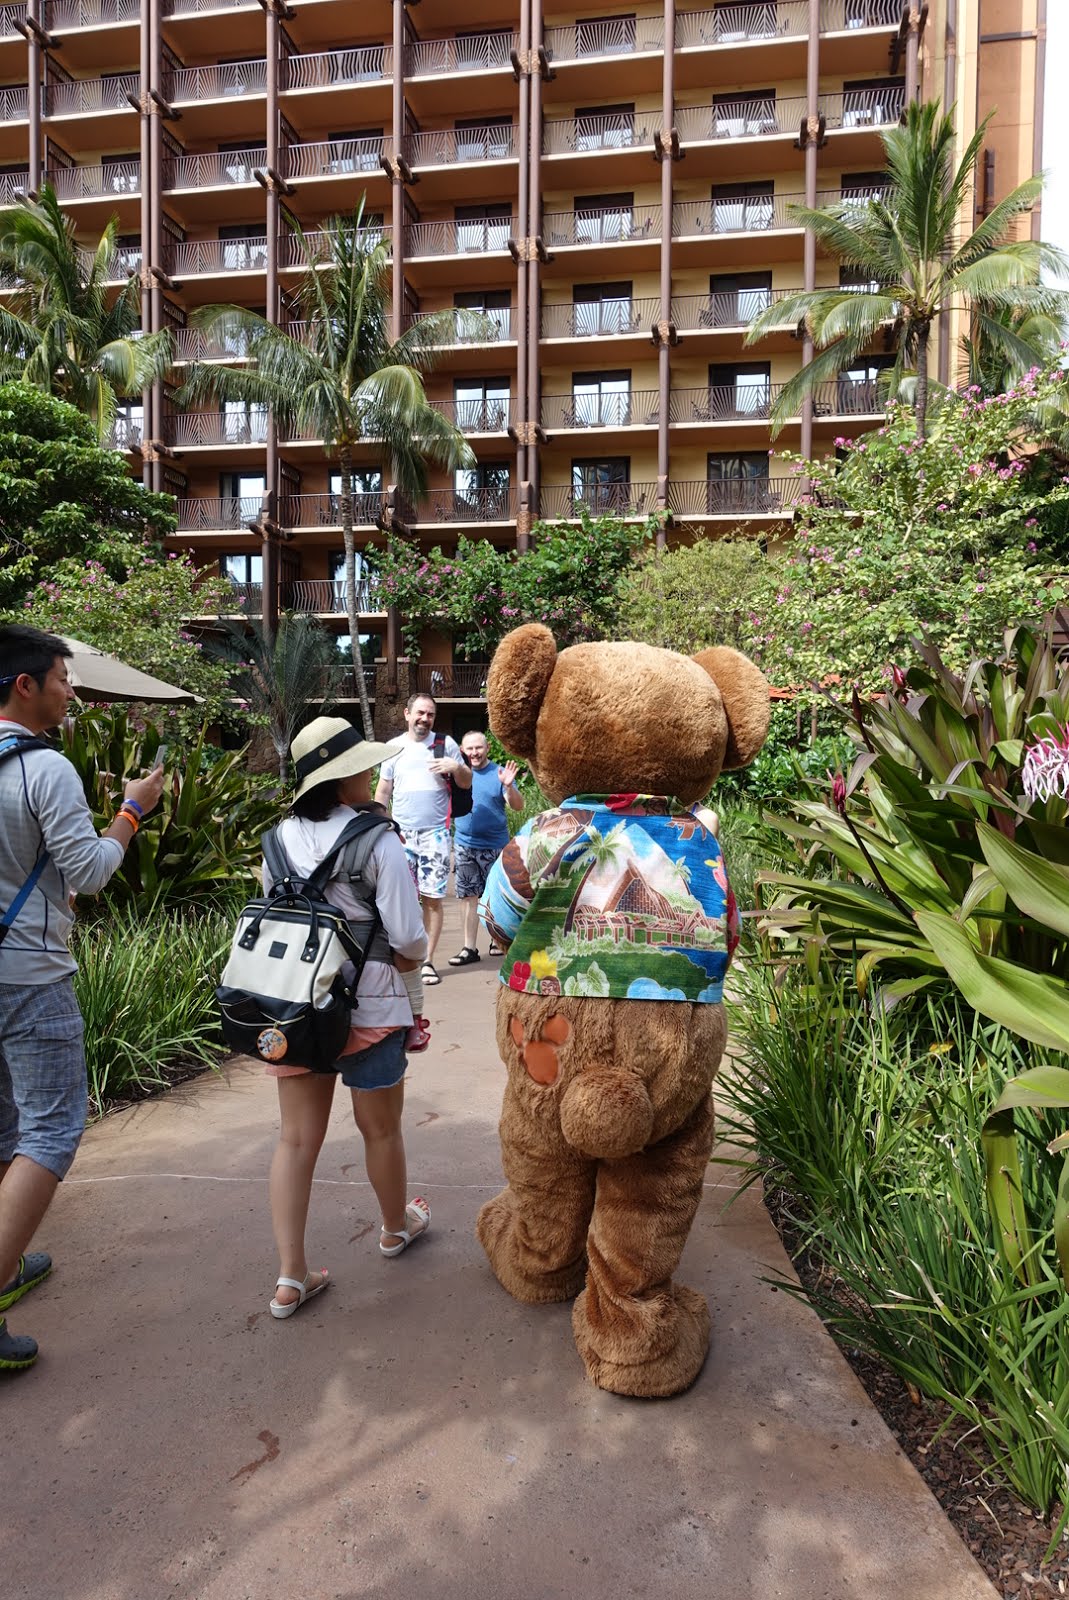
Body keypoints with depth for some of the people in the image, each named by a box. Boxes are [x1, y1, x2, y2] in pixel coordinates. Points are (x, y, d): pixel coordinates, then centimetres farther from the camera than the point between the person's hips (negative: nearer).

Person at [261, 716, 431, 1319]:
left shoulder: (282, 839, 0)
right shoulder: (378, 841, -16)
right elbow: (409, 941, -15)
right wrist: (414, 1004, 4)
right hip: (368, 1006, -4)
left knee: (297, 1137, 13)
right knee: (381, 1128, 18)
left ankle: (292, 1276, 17)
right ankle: (398, 1225, 42)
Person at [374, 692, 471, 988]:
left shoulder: (446, 744, 5)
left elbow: (467, 784, 9)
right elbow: (383, 790, 13)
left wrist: (457, 767, -12)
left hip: (435, 833, -1)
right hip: (401, 833, 1)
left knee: (433, 899, 0)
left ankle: (427, 961, 8)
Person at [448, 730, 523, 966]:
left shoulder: (499, 773, -3)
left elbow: (518, 806, -9)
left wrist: (508, 786, -26)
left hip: (495, 846, -2)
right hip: (464, 846, 2)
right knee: (468, 895, 3)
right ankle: (469, 948, 9)